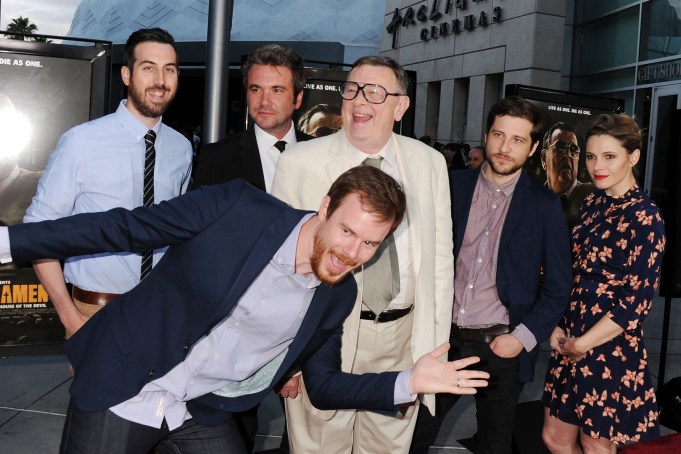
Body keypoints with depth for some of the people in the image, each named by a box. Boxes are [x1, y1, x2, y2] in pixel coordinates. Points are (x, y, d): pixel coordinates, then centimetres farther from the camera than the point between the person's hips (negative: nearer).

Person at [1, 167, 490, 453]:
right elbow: (124, 227, -11)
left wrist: (408, 383, -7)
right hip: (120, 391, -3)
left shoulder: (337, 296, -4)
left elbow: (324, 384, 6)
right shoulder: (238, 207, -18)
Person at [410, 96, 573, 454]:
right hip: (443, 338, 2)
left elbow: (558, 287, 0)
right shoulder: (453, 185, 1)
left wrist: (523, 337, -9)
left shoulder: (544, 206, -4)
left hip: (500, 347, -1)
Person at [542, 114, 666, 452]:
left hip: (610, 347, -7)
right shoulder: (593, 203, 7)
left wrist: (581, 344, -13)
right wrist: (557, 326, -1)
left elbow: (636, 302, -16)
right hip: (570, 340, 7)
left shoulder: (644, 217, -14)